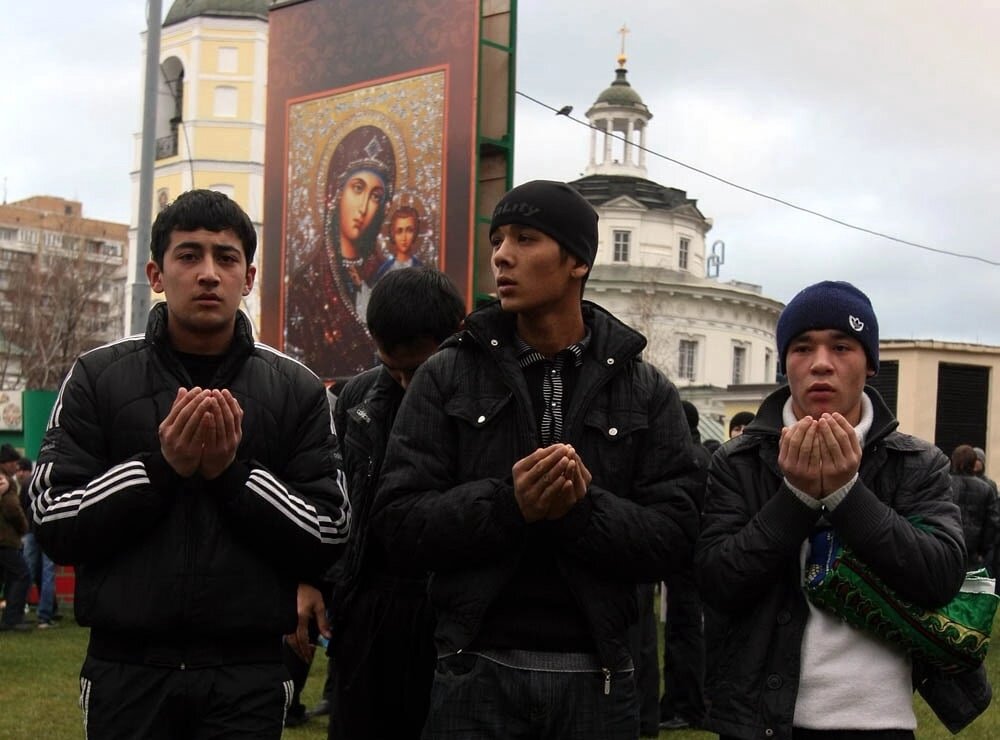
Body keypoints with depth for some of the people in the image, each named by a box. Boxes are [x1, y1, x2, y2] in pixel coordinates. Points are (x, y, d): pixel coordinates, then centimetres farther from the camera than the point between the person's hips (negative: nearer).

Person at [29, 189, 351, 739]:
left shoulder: (296, 390, 3)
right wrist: (161, 466, -14)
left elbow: (327, 535, -1)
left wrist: (234, 471, -13)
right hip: (127, 667, 0)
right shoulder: (97, 377, 2)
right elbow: (54, 523, -3)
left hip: (247, 674, 0)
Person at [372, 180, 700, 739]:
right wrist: (506, 504, -19)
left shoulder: (648, 393, 3)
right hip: (479, 672, 0)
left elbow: (673, 539, -3)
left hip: (596, 677, 1)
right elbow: (400, 521, -4)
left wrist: (584, 510, -20)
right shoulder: (447, 377, 3)